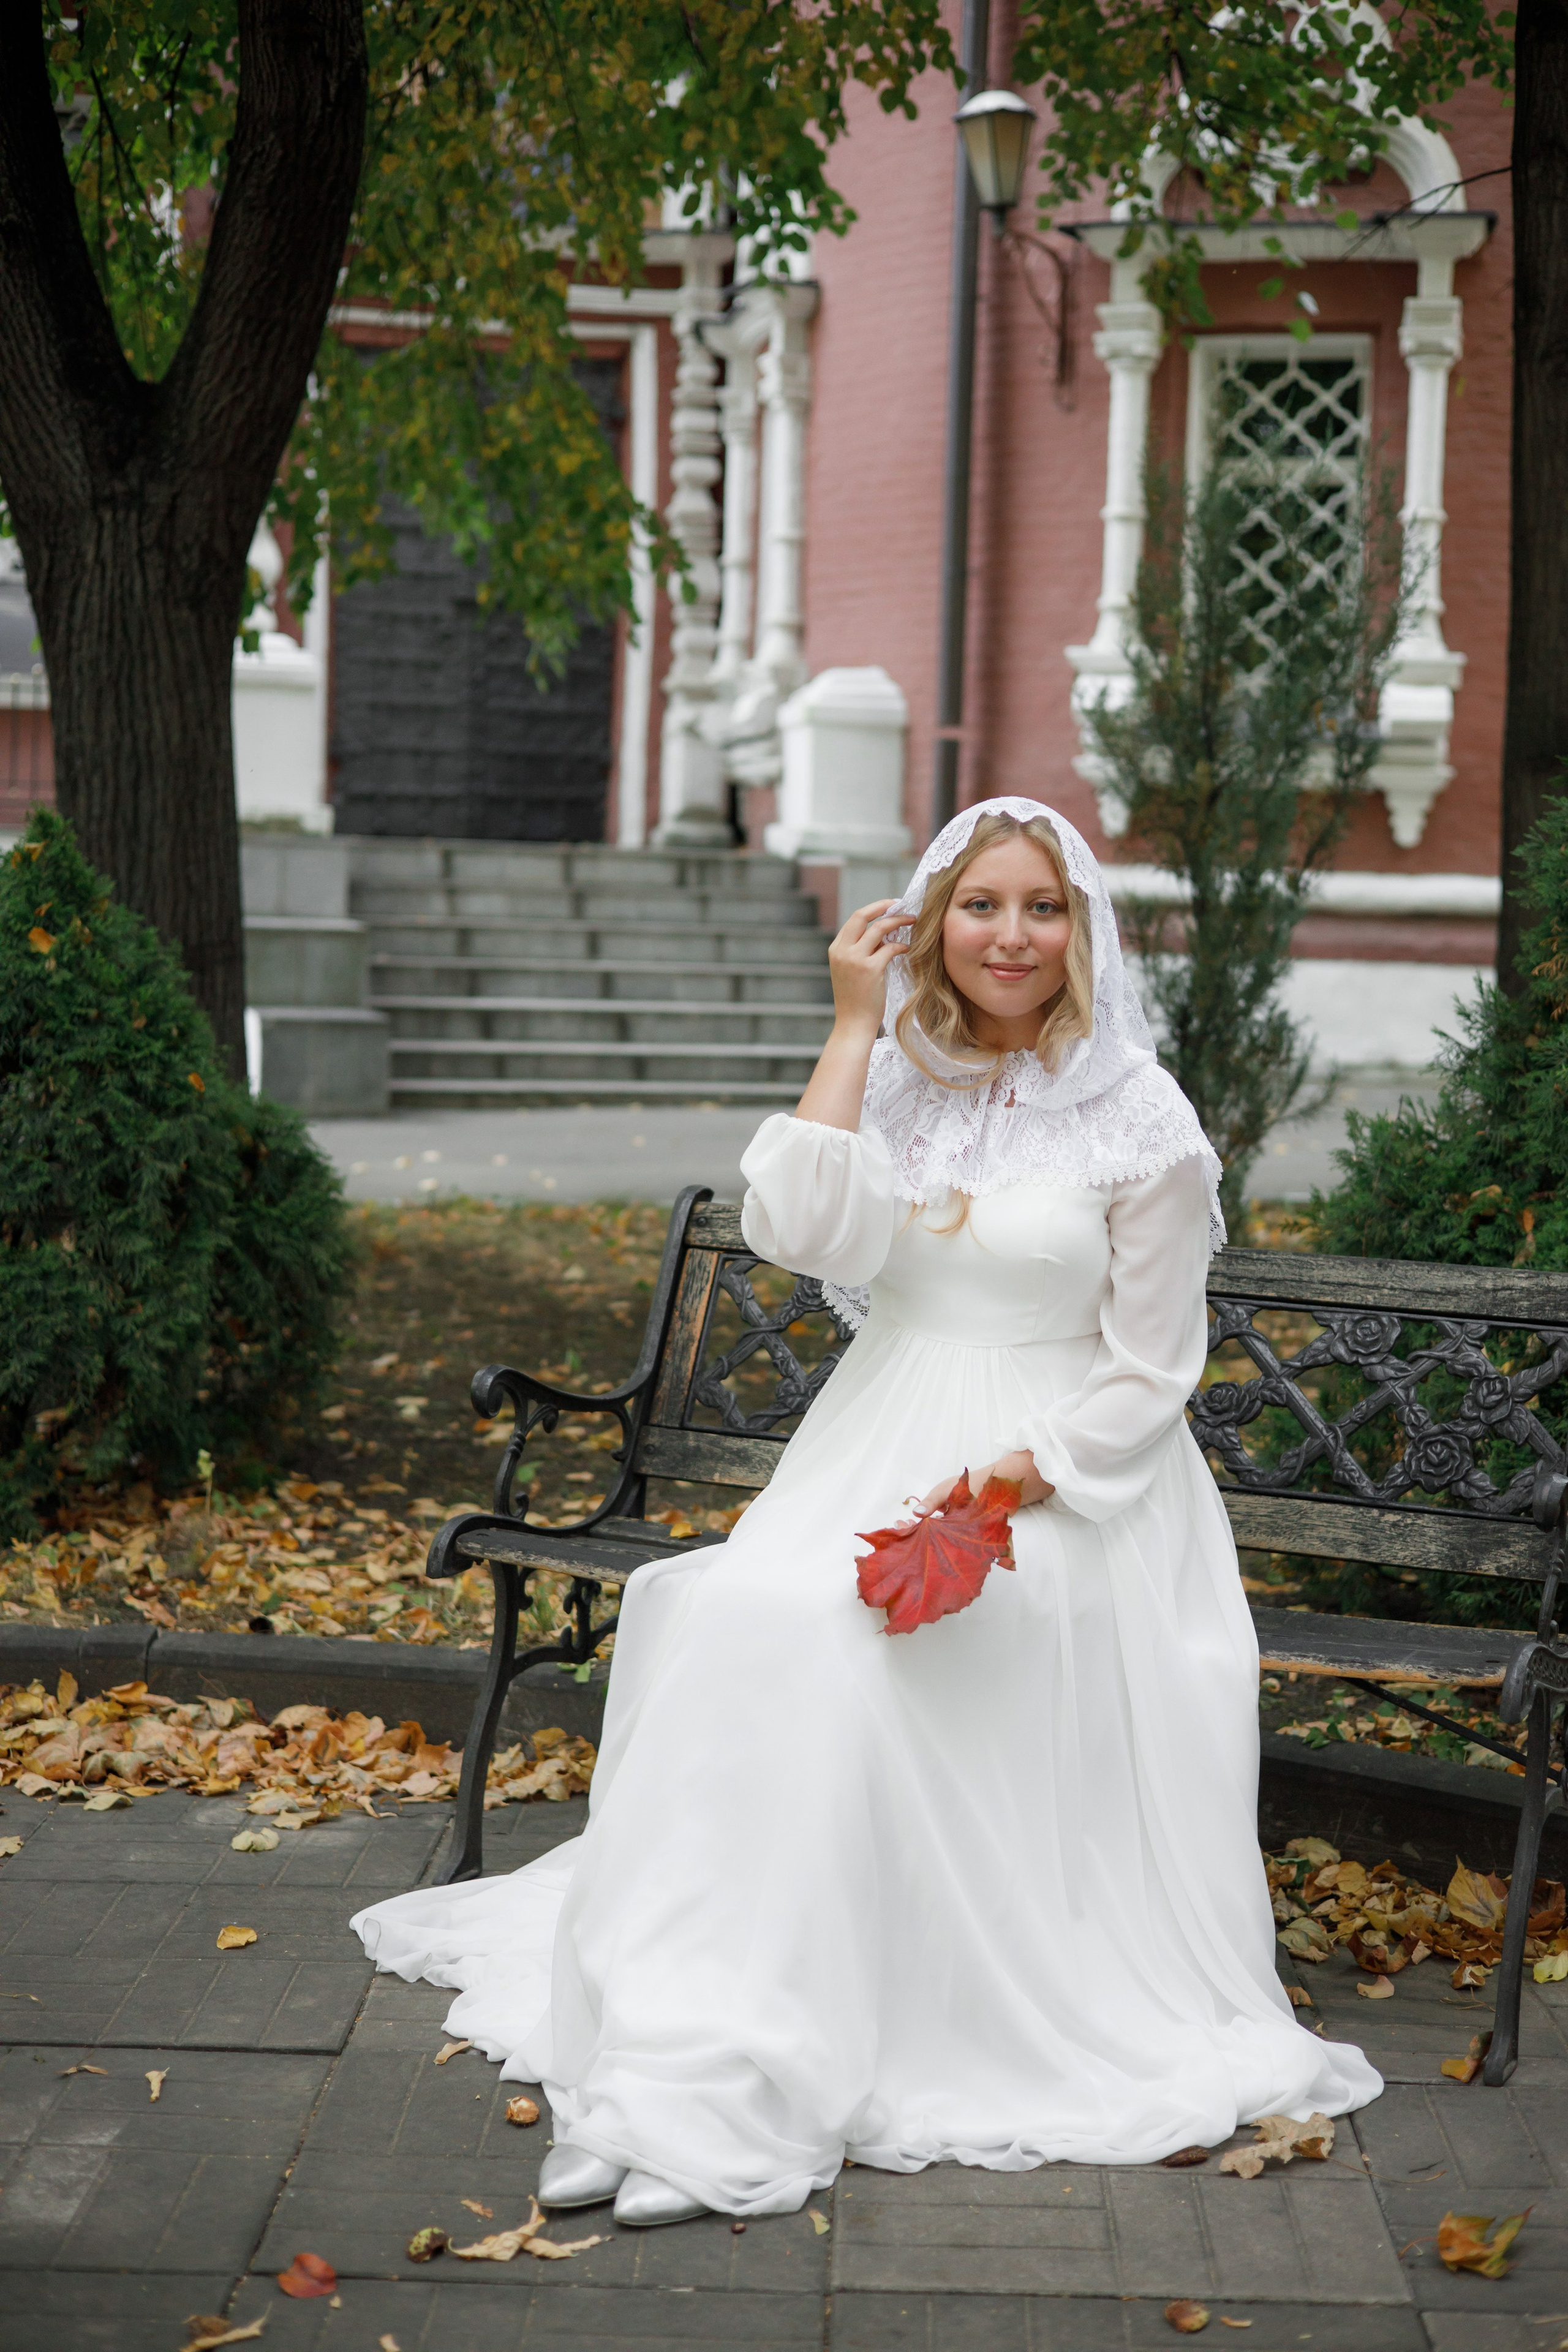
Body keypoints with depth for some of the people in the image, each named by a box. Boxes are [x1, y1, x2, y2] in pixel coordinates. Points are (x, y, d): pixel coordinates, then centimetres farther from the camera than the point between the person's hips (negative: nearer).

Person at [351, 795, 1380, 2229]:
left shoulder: (1141, 1121, -1)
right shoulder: (891, 1079, 10)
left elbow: (1149, 1372, -1)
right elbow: (798, 1234, -10)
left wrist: (1016, 1480, -15)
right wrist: (854, 1030, -7)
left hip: (1063, 1480, -4)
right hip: (876, 1458, 4)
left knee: (827, 1639, -29)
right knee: (748, 1615, -26)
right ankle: (706, 2046, -26)